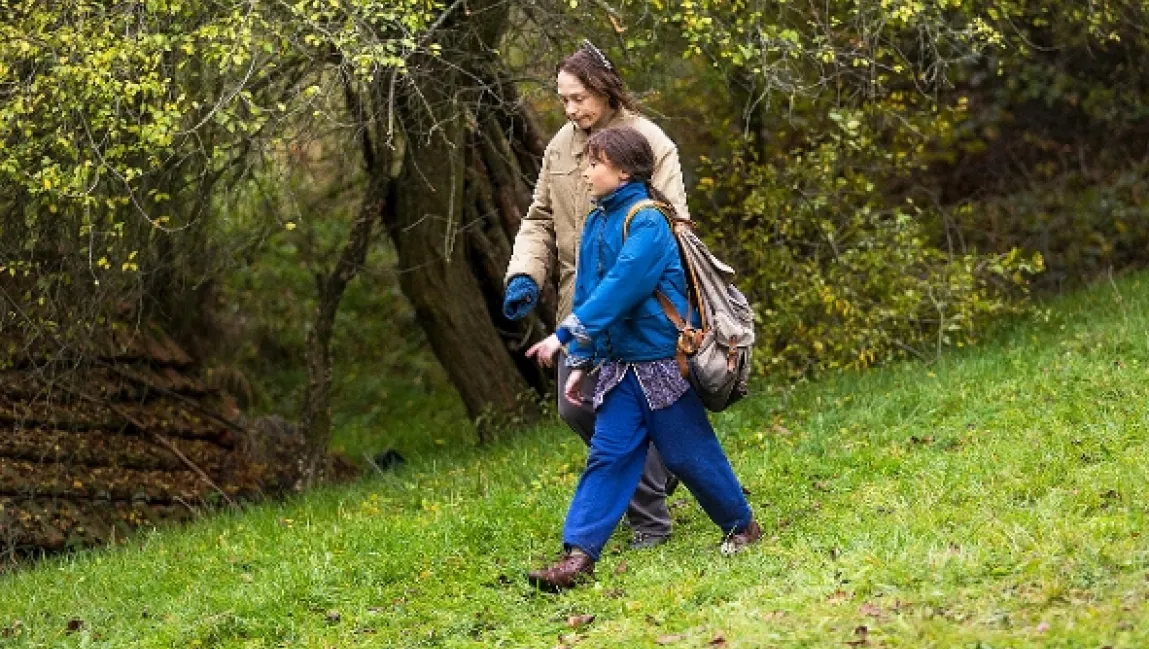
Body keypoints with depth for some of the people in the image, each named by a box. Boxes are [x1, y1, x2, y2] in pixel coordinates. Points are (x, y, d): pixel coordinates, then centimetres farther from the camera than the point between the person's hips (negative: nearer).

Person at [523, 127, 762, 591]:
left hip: (662, 361, -7)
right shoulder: (597, 223, 9)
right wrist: (581, 362, 13)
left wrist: (565, 335, -28)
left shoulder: (647, 221, -16)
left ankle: (742, 526, 25)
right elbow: (588, 294, 15)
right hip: (619, 365, 7)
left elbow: (620, 287, -26)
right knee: (608, 454, -1)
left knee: (689, 453, 4)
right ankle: (579, 553, -8)